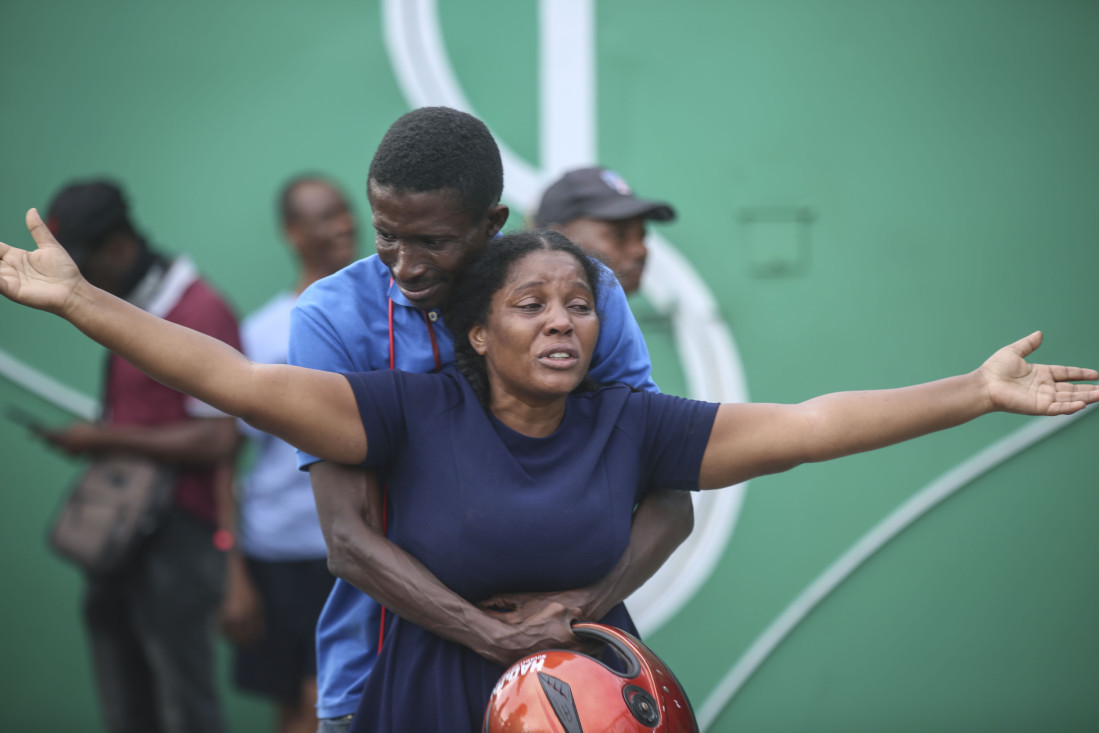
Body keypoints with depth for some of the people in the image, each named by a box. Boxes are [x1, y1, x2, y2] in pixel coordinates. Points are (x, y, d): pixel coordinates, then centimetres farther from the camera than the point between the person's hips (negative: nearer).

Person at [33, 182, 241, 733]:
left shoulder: (197, 313, -12)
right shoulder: (128, 312, 16)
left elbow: (215, 439, -18)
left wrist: (109, 438, -15)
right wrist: (91, 438, 6)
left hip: (178, 536, -9)